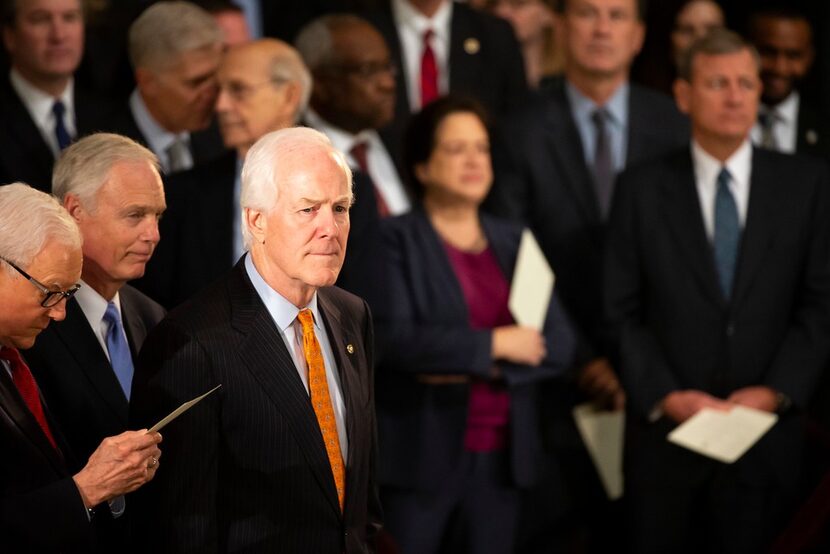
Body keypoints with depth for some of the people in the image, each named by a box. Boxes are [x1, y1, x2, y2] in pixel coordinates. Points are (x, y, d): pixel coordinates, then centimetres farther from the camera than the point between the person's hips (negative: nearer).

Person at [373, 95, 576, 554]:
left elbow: (559, 345, 4)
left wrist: (479, 369, -11)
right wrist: (493, 345, -12)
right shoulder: (395, 240, -3)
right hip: (423, 453, -5)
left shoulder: (513, 241, 13)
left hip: (501, 455, 5)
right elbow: (395, 339, -16)